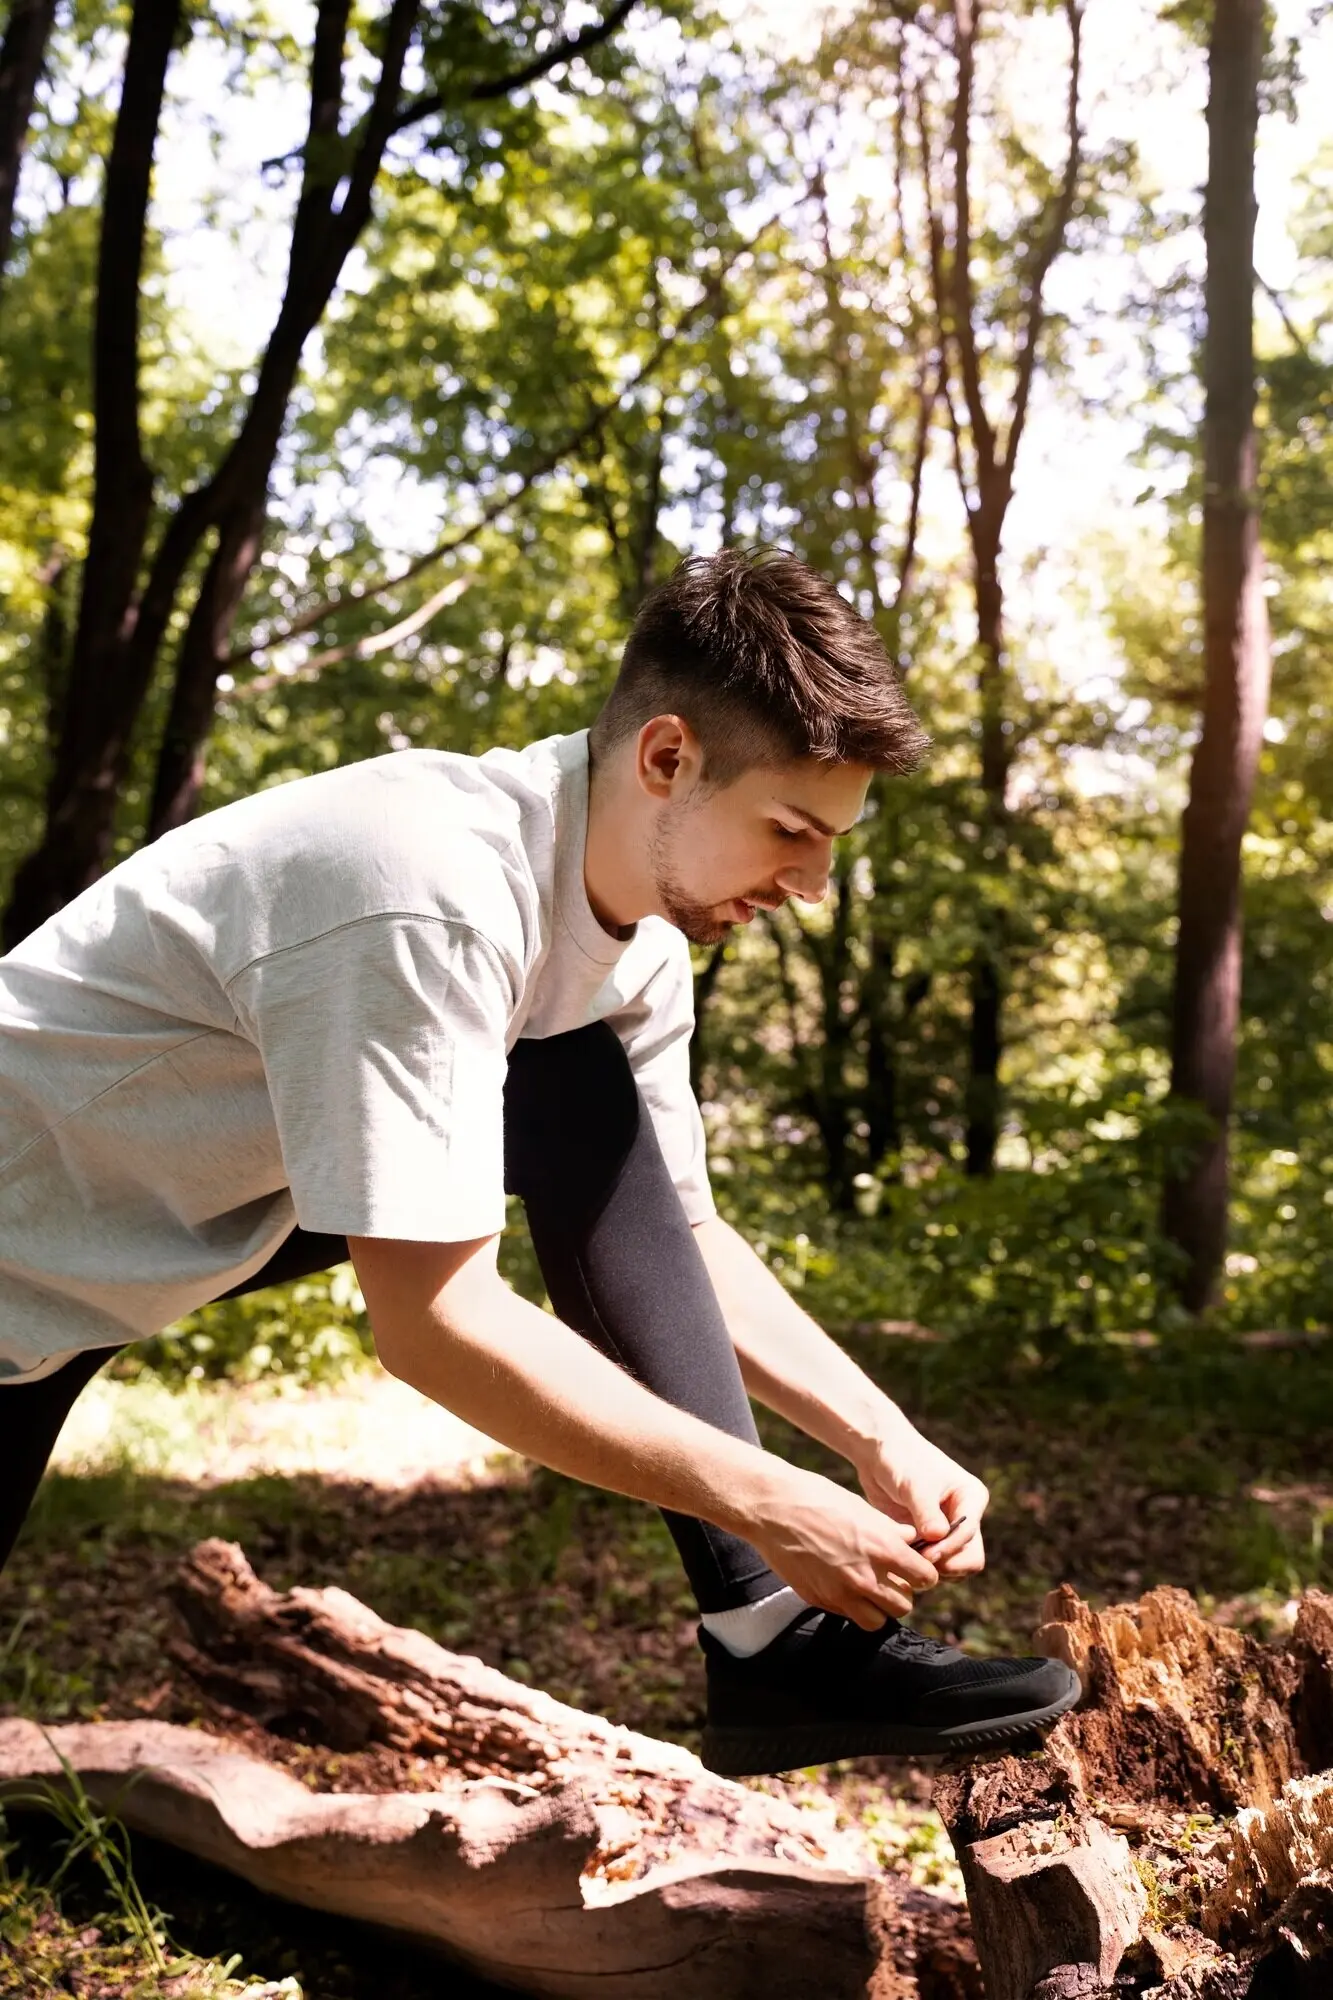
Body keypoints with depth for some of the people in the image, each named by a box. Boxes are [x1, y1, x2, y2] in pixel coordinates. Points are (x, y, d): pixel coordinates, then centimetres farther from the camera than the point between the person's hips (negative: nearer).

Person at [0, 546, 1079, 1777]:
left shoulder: (635, 939, -8)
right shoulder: (431, 894, -35)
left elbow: (682, 1236, 0)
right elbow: (434, 1324, -35)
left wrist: (884, 1440, -12)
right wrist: (773, 1507, -30)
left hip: (214, 1196, 6)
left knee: (585, 1103, -14)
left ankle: (773, 1639, -16)